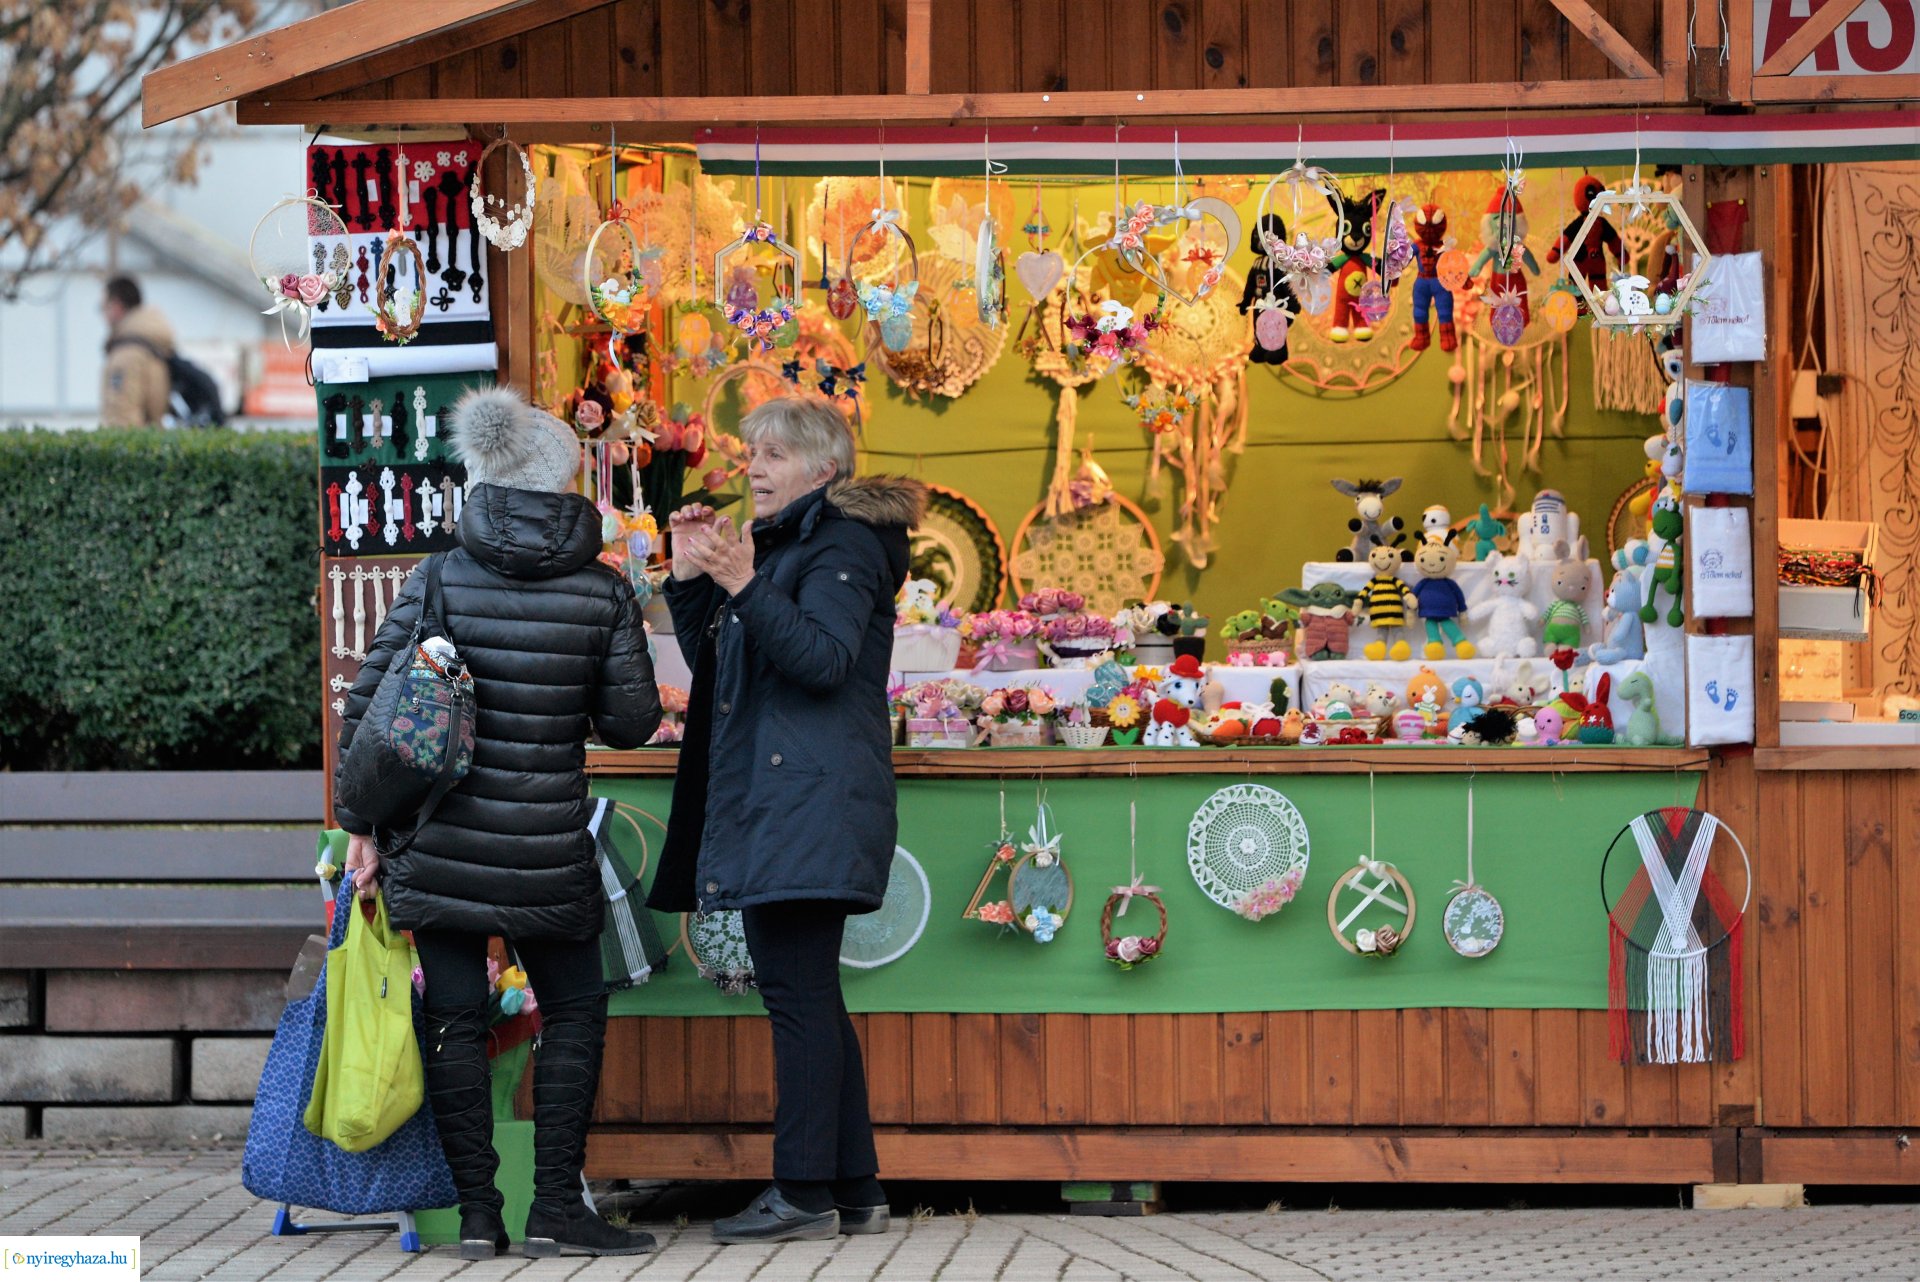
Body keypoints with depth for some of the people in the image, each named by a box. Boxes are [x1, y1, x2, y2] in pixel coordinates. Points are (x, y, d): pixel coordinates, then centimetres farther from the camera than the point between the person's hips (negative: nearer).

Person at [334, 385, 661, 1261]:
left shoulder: (438, 582, -3)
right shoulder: (605, 593, -3)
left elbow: (369, 706, -4)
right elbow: (631, 721, 0)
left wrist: (364, 826, 4)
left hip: (438, 848, 1)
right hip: (547, 851, -1)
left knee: (455, 1020, 7)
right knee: (574, 1013, 13)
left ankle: (477, 1213, 7)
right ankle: (556, 1208, 6)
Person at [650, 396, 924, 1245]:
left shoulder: (842, 545, -7)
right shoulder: (780, 544, 23)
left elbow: (825, 657, -21)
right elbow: (711, 660, 23)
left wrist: (744, 588, -29)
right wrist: (692, 579, 10)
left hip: (811, 796, -10)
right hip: (767, 796, 10)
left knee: (796, 988, -12)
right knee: (806, 995, 9)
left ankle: (805, 1192, -13)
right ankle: (853, 1190, 11)